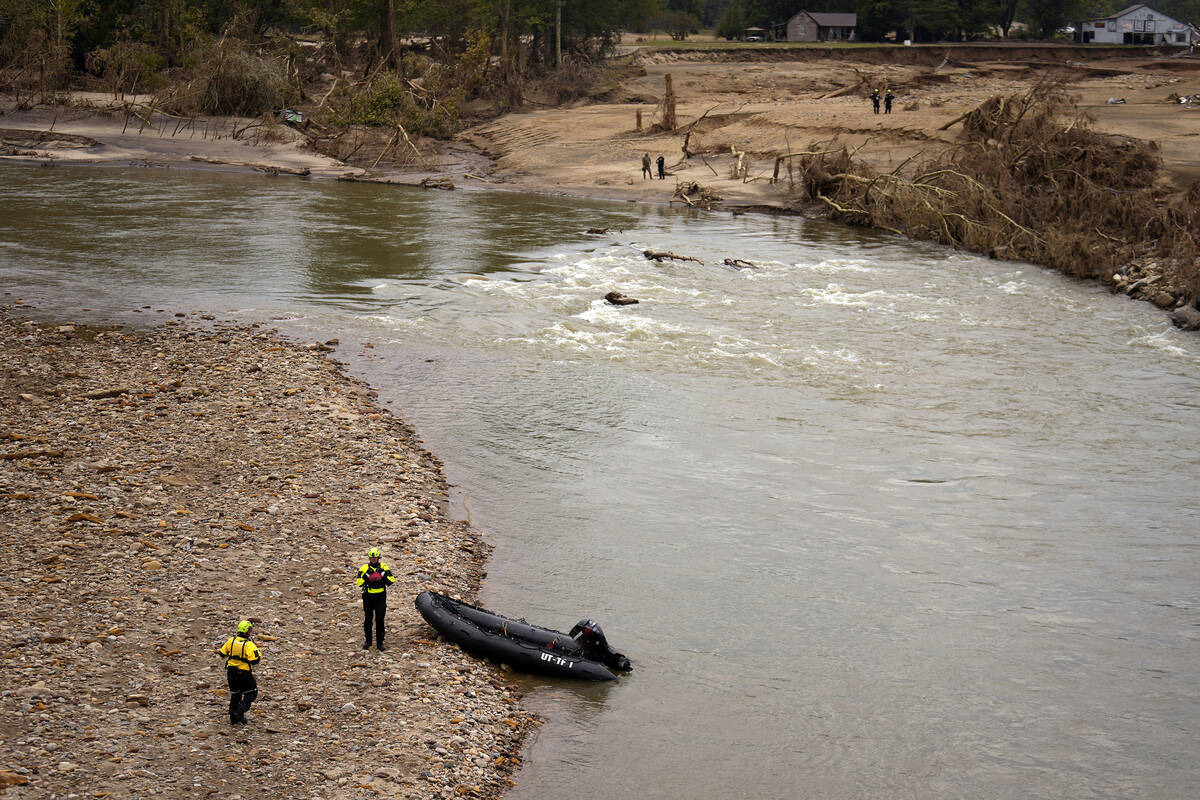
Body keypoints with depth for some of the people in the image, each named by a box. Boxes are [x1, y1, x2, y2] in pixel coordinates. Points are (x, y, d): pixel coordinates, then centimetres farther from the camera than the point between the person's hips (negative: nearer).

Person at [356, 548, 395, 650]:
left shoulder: (384, 567, 1)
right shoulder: (364, 568, -1)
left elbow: (391, 581, -3)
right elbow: (359, 583, -6)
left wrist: (383, 574, -16)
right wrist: (366, 575, -18)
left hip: (380, 597, 0)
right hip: (368, 596, 0)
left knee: (380, 620, -2)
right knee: (368, 619, 8)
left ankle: (379, 643, 3)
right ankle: (367, 641, 22)